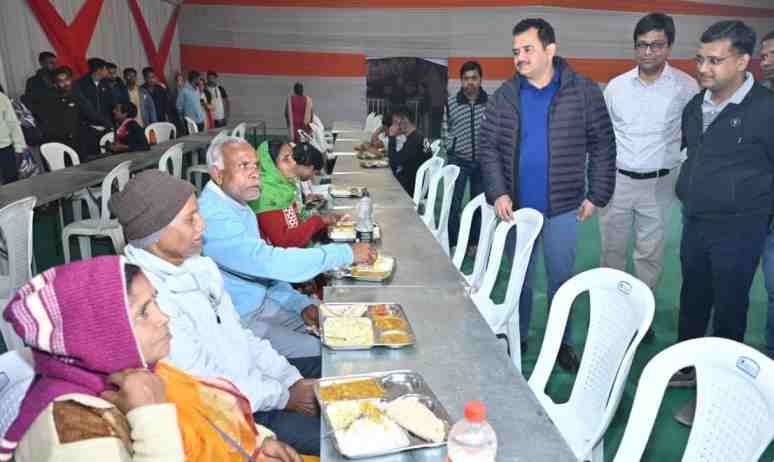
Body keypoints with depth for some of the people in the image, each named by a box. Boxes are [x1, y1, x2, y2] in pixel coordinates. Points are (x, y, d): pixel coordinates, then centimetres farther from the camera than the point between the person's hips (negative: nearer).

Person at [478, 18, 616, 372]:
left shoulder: (584, 92, -4)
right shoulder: (504, 97, 1)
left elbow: (603, 148, -1)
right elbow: (488, 147, 0)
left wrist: (596, 196, -4)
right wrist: (498, 193, -11)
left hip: (564, 208, -1)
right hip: (516, 206, 2)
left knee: (561, 279, 11)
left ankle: (560, 343, 30)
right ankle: (517, 338, 33)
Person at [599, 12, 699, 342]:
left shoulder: (686, 87, -4)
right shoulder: (616, 85, 2)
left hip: (659, 184, -1)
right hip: (616, 179, 2)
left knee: (650, 253, 9)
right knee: (611, 248, 10)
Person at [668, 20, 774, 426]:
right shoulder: (695, 106, 6)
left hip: (738, 229, -6)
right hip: (695, 223, 6)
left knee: (728, 309, 6)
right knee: (692, 299, 17)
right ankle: (686, 367, 35)